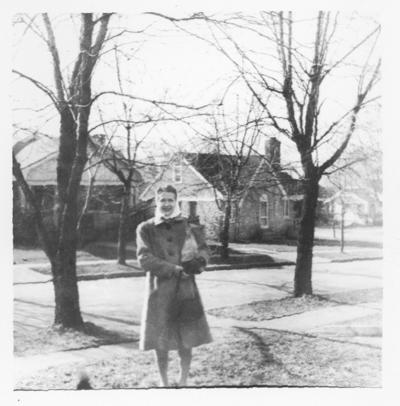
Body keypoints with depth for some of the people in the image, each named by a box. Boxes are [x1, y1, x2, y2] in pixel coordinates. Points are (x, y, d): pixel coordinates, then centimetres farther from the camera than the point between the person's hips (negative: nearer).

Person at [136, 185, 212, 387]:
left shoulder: (188, 226, 6)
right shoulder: (146, 229, -1)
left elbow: (203, 250, 5)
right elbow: (145, 259, -9)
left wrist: (198, 261, -19)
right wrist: (175, 269, -15)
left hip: (186, 289, 2)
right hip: (159, 290, -1)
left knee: (186, 340, 6)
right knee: (160, 341, 7)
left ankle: (183, 381, 24)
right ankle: (163, 382, 25)